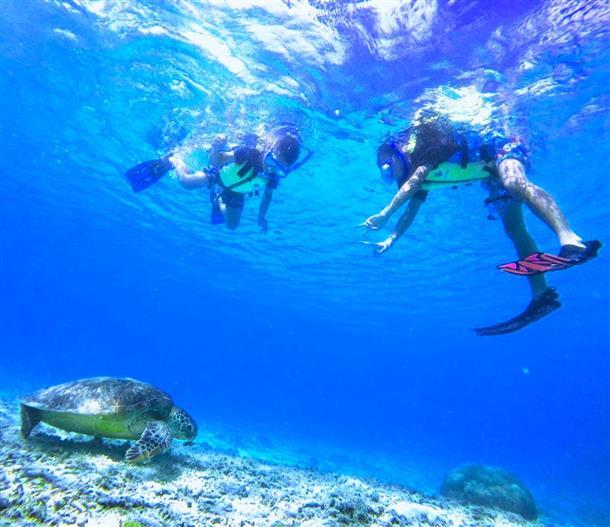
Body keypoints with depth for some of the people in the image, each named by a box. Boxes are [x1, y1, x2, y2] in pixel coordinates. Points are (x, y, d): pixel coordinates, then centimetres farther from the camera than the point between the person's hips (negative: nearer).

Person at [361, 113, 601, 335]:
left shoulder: (425, 145, -19)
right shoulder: (420, 176, 6)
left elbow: (414, 181, -34)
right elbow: (411, 210, 11)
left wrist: (384, 214, -36)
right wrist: (391, 239, 5)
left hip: (501, 148, -8)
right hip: (492, 176, 8)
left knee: (515, 184, -39)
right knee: (514, 229, -3)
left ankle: (570, 240, -59)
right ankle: (542, 295, -6)